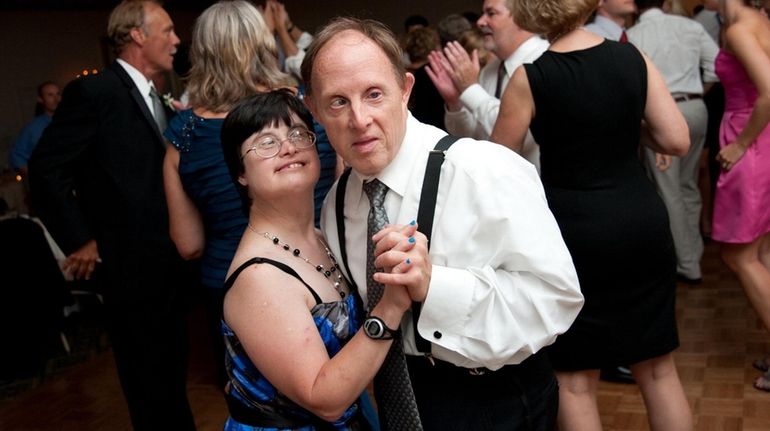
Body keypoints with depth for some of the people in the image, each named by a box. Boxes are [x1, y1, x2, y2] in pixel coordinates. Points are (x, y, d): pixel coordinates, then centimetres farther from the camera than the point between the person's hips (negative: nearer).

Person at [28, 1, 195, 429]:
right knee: (146, 374, 8)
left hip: (168, 260, 8)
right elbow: (46, 170, -14)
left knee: (173, 364, 20)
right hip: (130, 264, -7)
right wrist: (80, 240, -12)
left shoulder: (154, 97, 11)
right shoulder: (94, 92, -13)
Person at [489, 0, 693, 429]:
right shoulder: (633, 58, -1)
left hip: (574, 232, -3)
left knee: (576, 377, 12)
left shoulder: (529, 77, -10)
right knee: (657, 367, 19)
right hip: (643, 223, 4)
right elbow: (677, 141, 0)